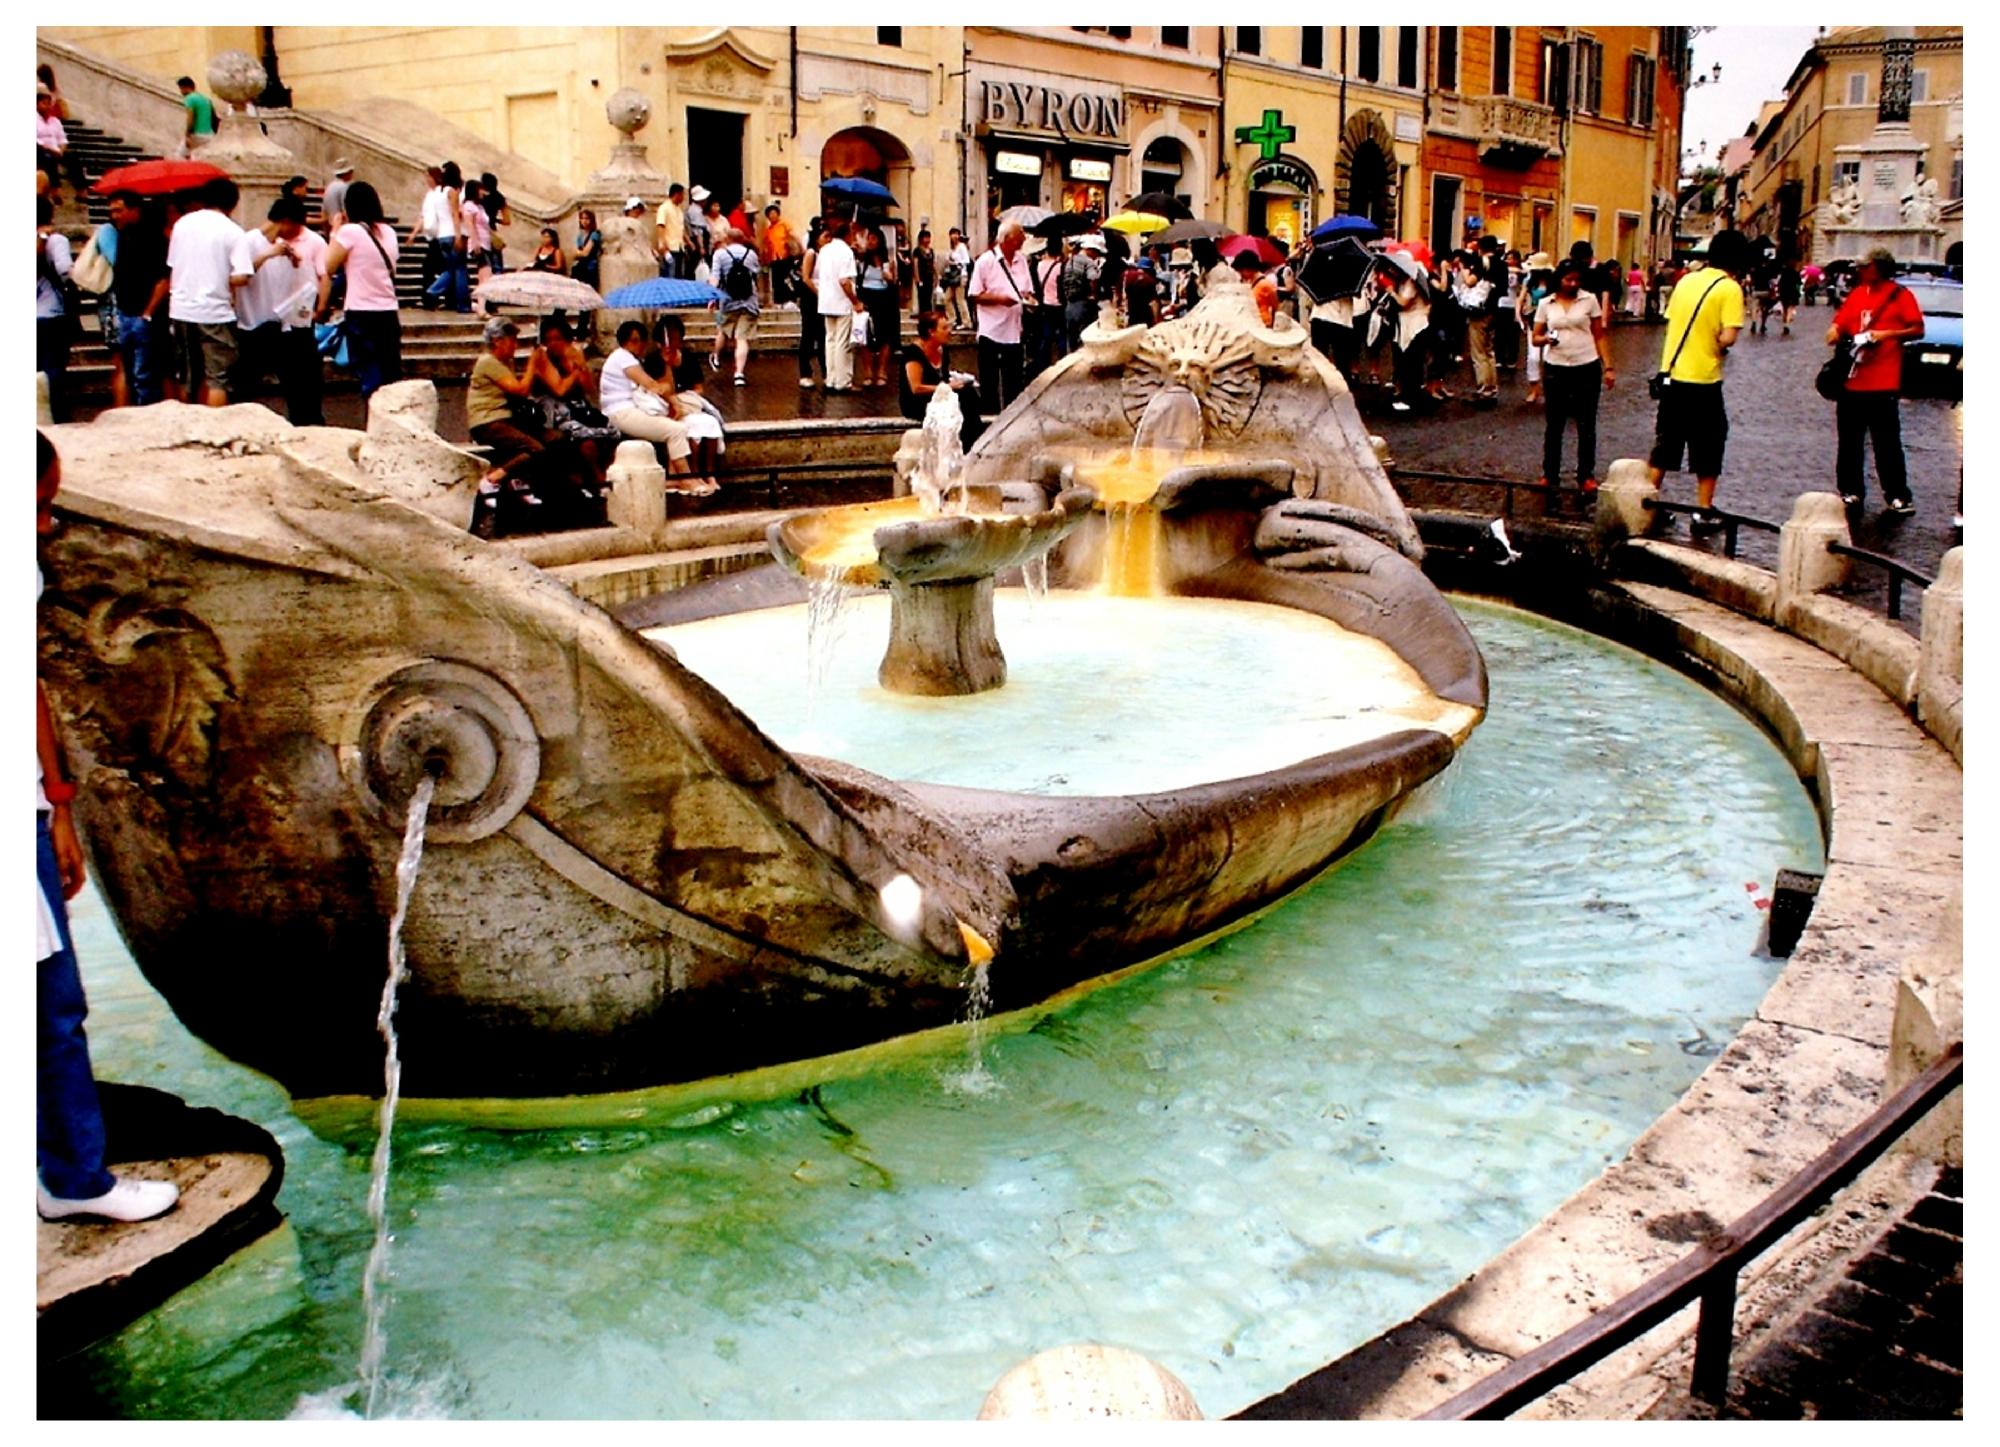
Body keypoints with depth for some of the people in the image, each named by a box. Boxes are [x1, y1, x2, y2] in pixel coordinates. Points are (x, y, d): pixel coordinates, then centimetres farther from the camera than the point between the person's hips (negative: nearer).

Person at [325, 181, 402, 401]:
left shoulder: (350, 231, -8)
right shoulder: (389, 231, 8)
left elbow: (327, 268, -5)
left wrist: (334, 233, 6)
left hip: (362, 314, -5)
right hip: (389, 313, 5)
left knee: (370, 379, -4)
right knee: (393, 378, 9)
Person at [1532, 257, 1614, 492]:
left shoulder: (1589, 300, 1)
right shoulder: (1546, 304, 3)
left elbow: (1599, 336, 3)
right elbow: (1535, 338, 6)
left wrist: (1608, 367, -2)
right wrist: (1546, 339, -18)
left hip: (1587, 368, -1)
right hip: (1556, 369, 1)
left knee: (1586, 425, 4)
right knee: (1553, 424, 8)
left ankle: (1586, 475, 12)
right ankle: (1550, 474, 17)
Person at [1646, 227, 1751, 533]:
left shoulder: (1686, 280, 7)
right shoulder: (1730, 289, -11)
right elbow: (1727, 337, -18)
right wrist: (1721, 349, 1)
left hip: (1671, 374, 5)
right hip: (1703, 380, -5)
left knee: (1665, 442, 16)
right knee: (1707, 448, 7)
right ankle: (1704, 513, 12)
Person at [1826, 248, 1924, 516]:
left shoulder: (1900, 295, -1)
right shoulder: (1856, 295, 12)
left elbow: (1918, 330, -2)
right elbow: (1840, 324, 18)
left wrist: (1887, 334, -15)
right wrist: (1835, 333, -4)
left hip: (1883, 384, -5)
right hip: (1851, 381, 5)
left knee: (1887, 444, -3)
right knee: (1848, 442, 9)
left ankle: (1898, 496, 2)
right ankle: (1851, 491, 19)